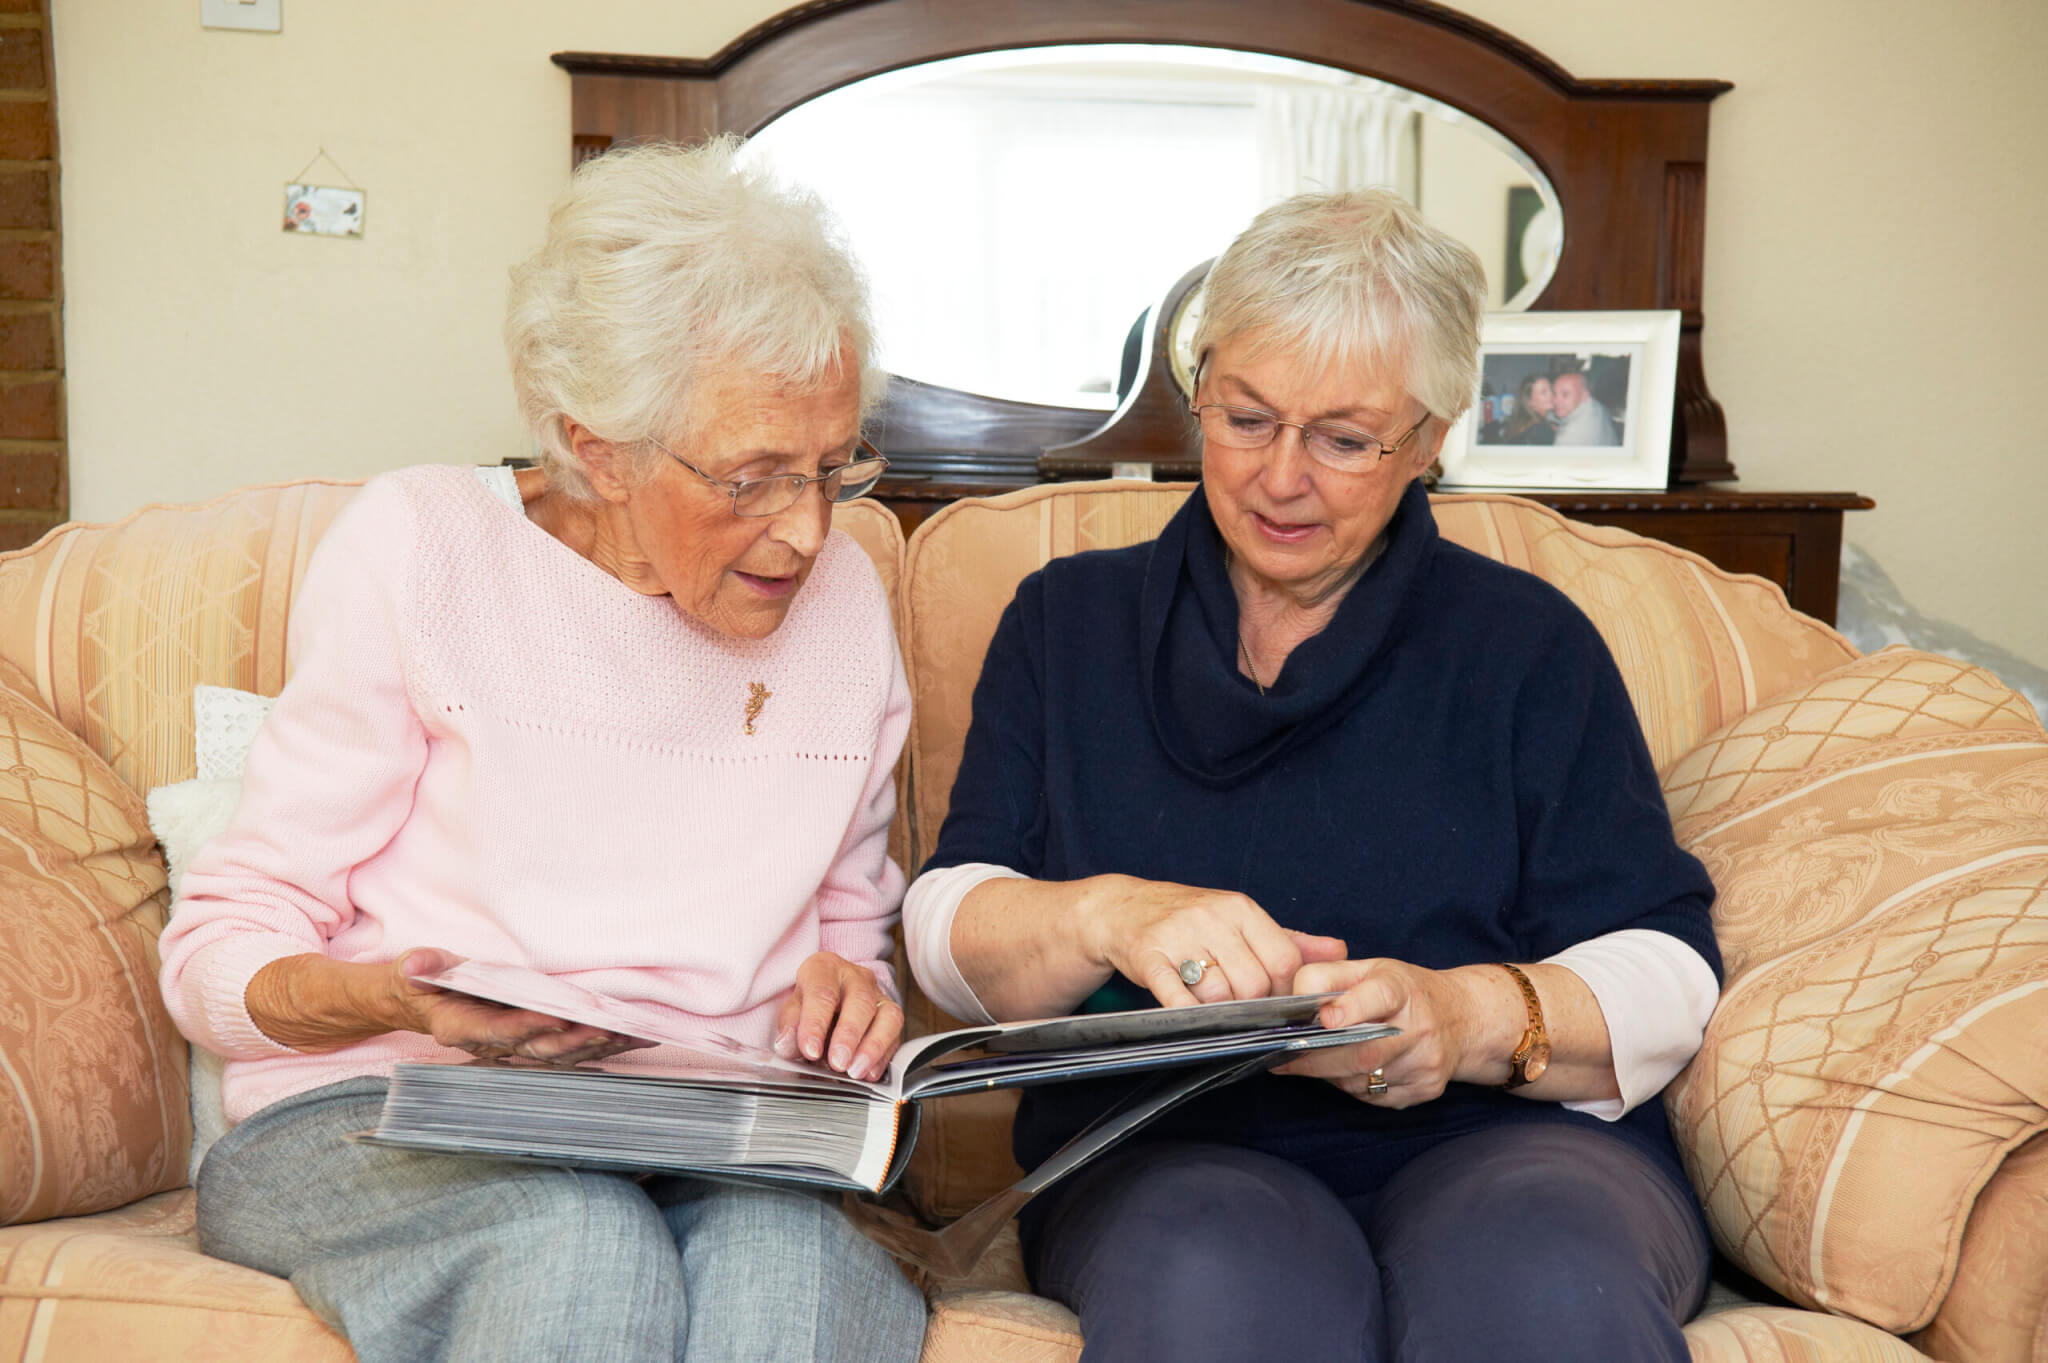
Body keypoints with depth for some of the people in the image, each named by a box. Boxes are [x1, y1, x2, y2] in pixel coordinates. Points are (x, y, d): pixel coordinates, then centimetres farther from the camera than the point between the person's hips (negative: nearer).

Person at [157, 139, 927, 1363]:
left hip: (706, 1158, 2)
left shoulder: (844, 600, 9)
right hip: (380, 1124, -1)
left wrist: (851, 992, -4)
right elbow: (222, 951, -1)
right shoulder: (422, 545, -2)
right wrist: (407, 999, -23)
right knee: (581, 1245, -35)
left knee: (781, 1258, -33)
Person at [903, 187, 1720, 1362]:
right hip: (1167, 1155, 0)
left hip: (1507, 1142, 1)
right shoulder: (1070, 620, 14)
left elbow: (1668, 973, 1)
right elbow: (949, 933, 6)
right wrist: (1108, 916, -16)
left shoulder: (1527, 643, 10)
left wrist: (1474, 1015, -19)